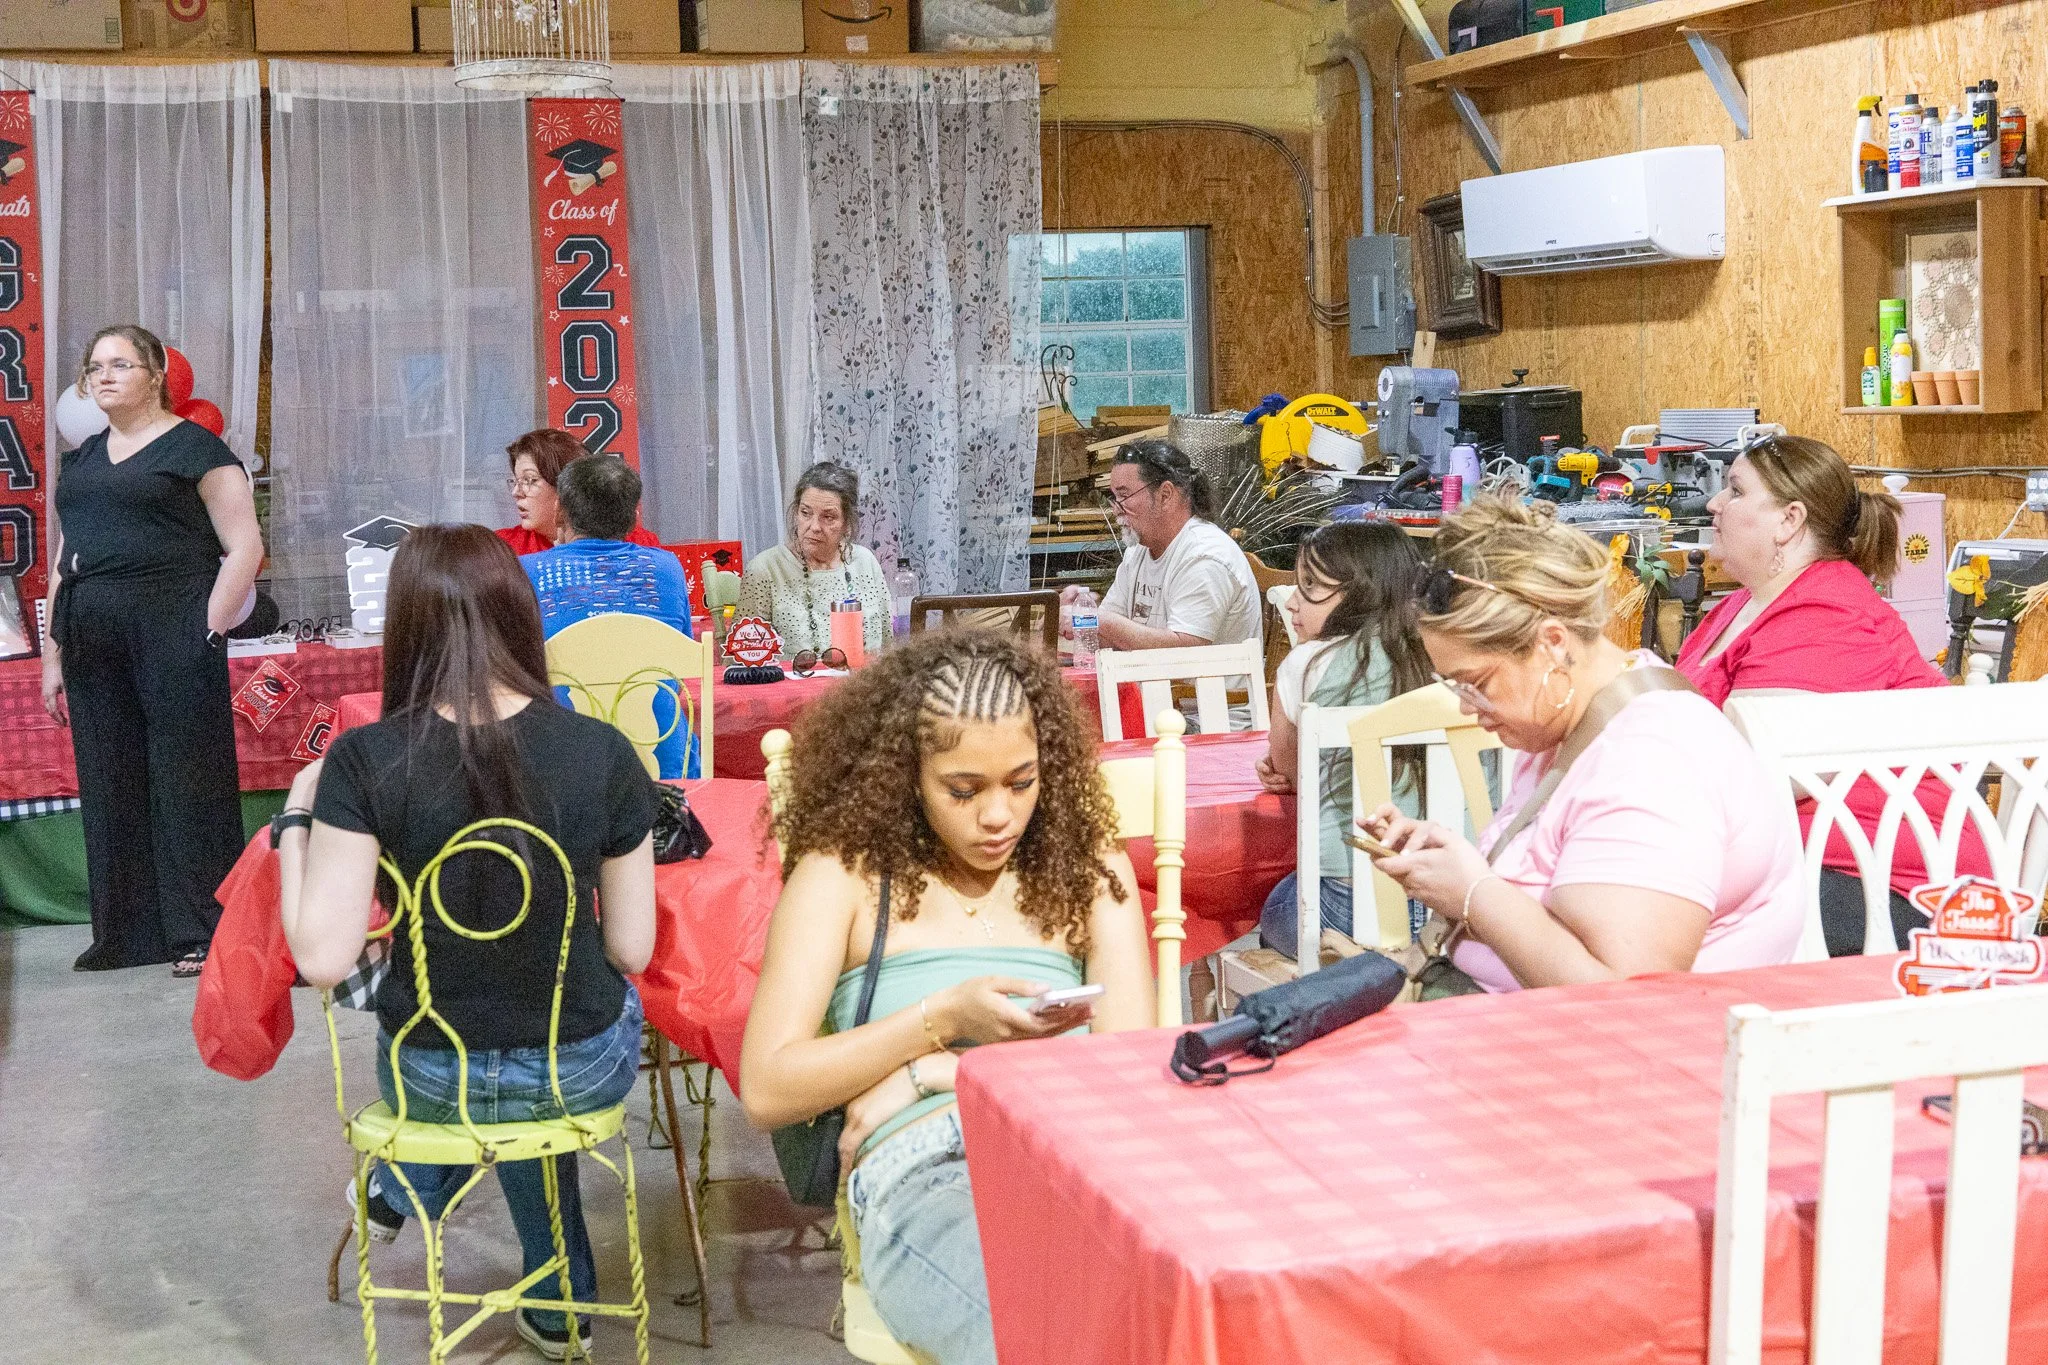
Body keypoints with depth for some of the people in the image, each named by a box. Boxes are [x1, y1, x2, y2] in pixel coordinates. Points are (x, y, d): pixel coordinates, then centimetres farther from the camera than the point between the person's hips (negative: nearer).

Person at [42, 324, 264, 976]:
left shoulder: (193, 446, 0)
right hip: (93, 641, 6)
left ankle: (199, 933, 1)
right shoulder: (79, 459, 19)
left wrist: (207, 631, -12)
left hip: (171, 634, -6)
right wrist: (53, 655, 16)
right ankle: (124, 934, 16)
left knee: (186, 777, -5)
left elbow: (245, 547, -6)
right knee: (109, 785, 8)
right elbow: (63, 563, 21)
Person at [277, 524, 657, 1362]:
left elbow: (324, 958, -19)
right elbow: (632, 951, -8)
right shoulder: (602, 753, -16)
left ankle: (402, 1196, 62)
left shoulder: (366, 761, -20)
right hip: (584, 1071, 0)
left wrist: (296, 821, -4)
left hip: (432, 1079, 0)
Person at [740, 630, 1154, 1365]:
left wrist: (923, 1076, -1)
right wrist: (943, 1019, -4)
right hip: (923, 1171, -2)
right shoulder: (844, 873, 12)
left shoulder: (1088, 868, 19)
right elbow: (766, 1090, 5)